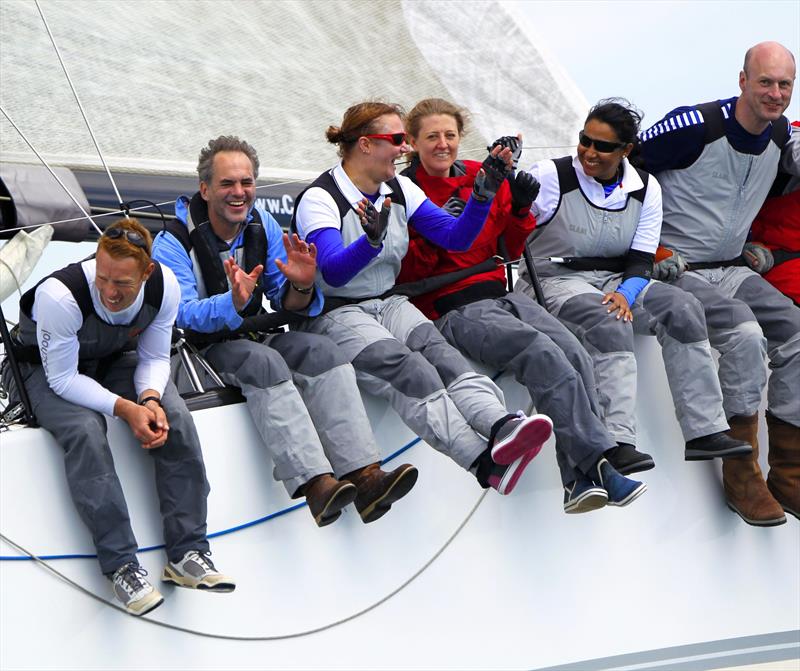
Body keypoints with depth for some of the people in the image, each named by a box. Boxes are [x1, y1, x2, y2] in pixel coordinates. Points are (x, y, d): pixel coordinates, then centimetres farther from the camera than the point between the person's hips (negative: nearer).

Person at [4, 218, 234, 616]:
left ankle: (186, 553, -17)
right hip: (50, 369, -4)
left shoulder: (164, 286, -21)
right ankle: (121, 565, -31)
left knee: (176, 420, -22)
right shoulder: (59, 295, -36)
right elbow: (63, 379, -27)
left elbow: (155, 358, -6)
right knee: (85, 431, -34)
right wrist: (126, 409, -37)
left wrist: (151, 399, -27)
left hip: (116, 360, 4)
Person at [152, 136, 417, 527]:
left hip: (253, 336, 5)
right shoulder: (173, 242, -11)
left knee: (322, 352, -22)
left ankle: (363, 475, -36)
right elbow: (182, 314, -23)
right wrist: (233, 302, -41)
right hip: (200, 348, -5)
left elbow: (286, 304, 6)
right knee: (265, 363, -35)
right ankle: (315, 483, -48)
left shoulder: (264, 227, 6)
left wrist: (300, 288, -18)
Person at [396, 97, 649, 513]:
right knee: (543, 352, -31)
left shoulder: (484, 177, 16)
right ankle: (599, 457, -31)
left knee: (575, 355, -22)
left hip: (501, 295, 6)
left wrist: (520, 209, 4)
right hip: (453, 311, -5)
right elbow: (404, 276, -4)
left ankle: (581, 479, -27)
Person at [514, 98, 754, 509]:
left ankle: (705, 431, -22)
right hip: (553, 280, -5)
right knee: (609, 325, -35)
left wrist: (625, 292, -16)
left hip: (615, 282, 5)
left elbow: (641, 259, 5)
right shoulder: (551, 177, -7)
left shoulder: (645, 188, 6)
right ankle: (618, 441, -44)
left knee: (683, 308, -19)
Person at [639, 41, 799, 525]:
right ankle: (741, 476, -20)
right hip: (679, 272, -7)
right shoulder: (694, 127, -18)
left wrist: (754, 246, 13)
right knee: (745, 335, -31)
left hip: (733, 270, 7)